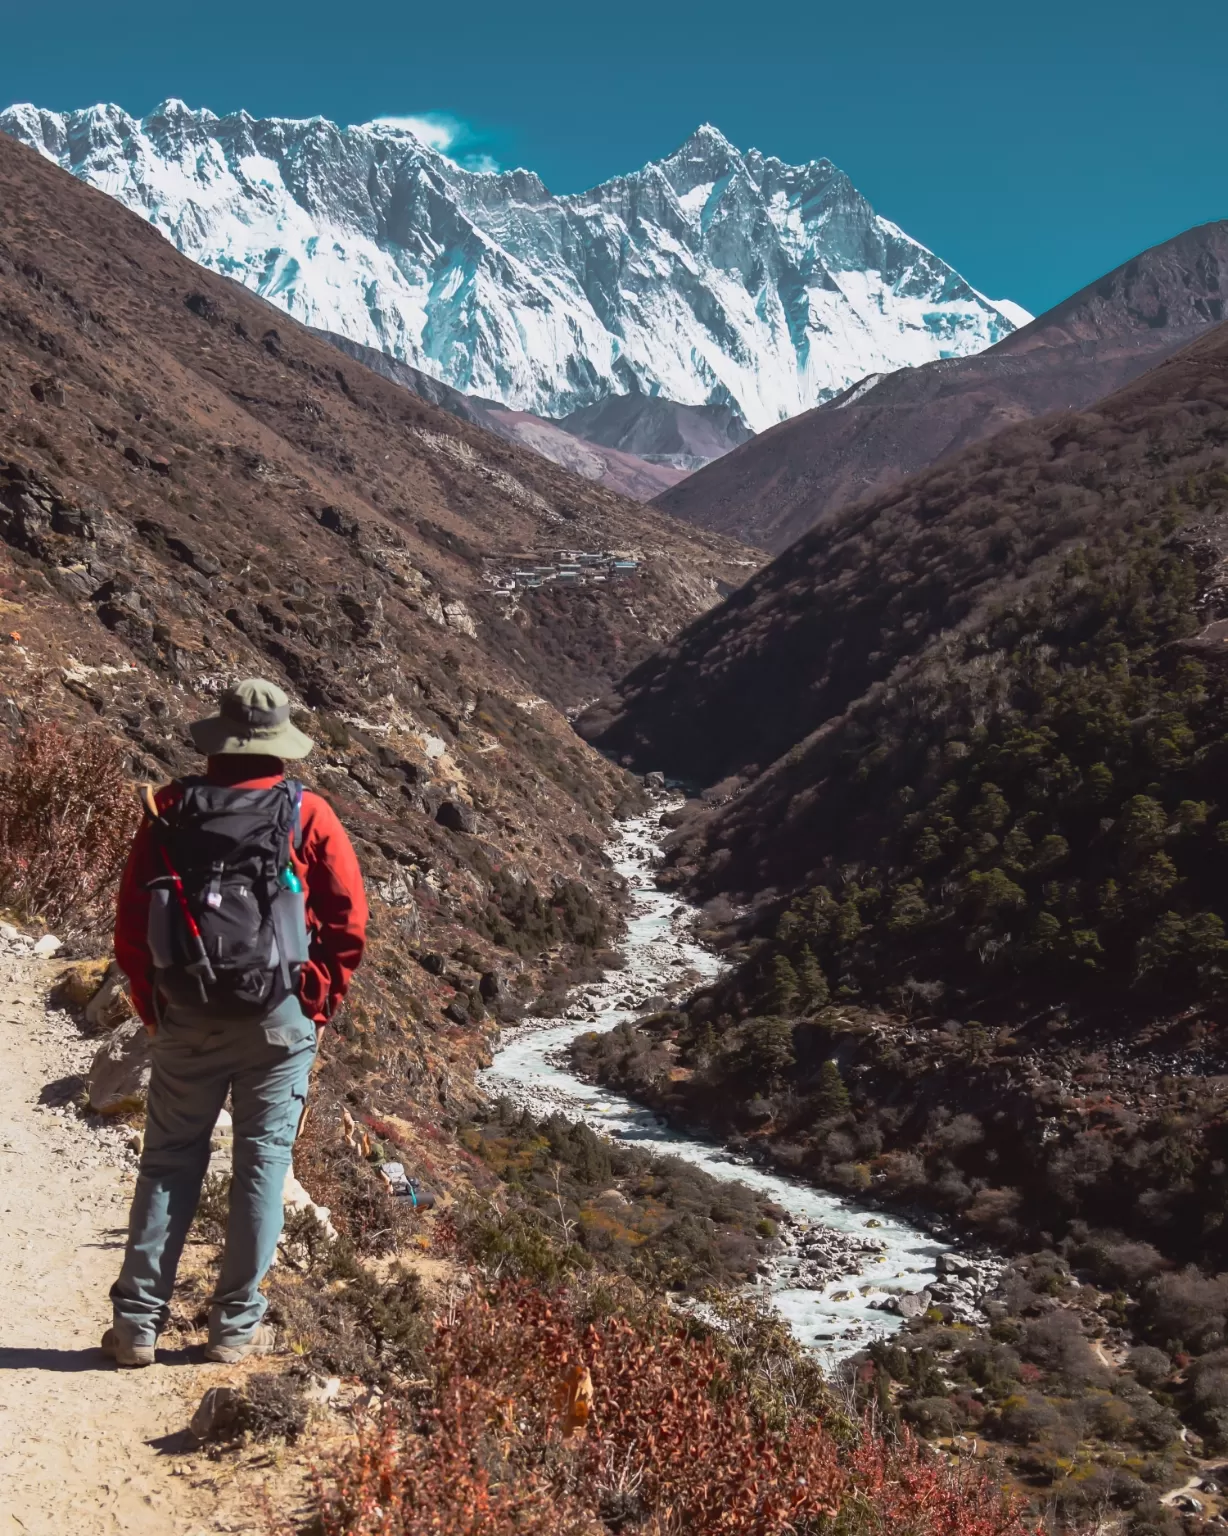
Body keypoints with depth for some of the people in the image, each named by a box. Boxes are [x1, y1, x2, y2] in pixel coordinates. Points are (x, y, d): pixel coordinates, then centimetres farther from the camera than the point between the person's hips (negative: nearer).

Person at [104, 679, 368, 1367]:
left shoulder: (170, 811, 1)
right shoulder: (308, 814, -4)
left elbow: (131, 926, 3)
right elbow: (349, 922, -4)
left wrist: (156, 1009, 12)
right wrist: (321, 1007, 7)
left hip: (185, 1021, 2)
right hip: (281, 1020, -1)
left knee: (170, 1159, 13)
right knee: (263, 1159, 9)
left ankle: (137, 1321, 17)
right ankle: (237, 1324, 15)